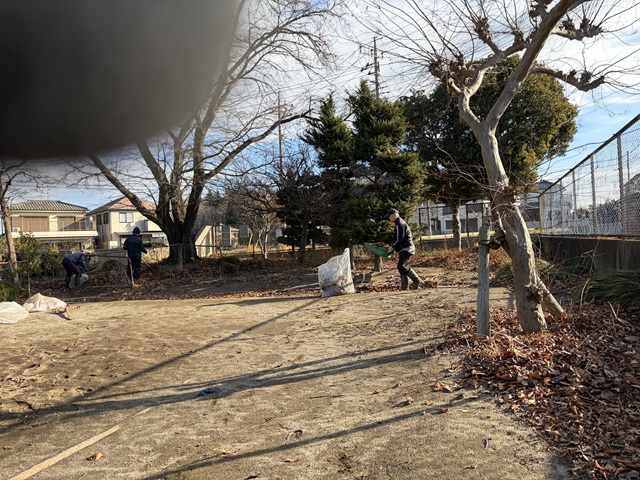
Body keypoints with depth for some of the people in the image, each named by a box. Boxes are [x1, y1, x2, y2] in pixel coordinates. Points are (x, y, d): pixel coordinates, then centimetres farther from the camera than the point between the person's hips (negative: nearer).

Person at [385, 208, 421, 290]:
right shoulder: (401, 223, 20)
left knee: (401, 266, -18)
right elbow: (398, 239, 23)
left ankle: (417, 280, -10)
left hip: (406, 249, -11)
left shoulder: (400, 224, -13)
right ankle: (404, 287, 10)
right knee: (402, 268, 9)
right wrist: (393, 247, 14)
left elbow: (399, 240, -18)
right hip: (404, 249, 11)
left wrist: (392, 248, -9)